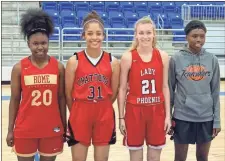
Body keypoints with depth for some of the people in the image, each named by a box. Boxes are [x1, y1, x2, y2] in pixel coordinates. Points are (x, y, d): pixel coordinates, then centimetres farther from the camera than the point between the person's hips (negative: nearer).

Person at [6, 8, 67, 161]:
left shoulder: (58, 67, -3)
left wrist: (64, 126, 5)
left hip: (52, 129, 1)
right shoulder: (19, 68, -5)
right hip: (25, 130, -1)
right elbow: (15, 99, 1)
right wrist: (10, 130, 2)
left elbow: (61, 98, 4)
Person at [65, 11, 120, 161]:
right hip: (79, 116, -1)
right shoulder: (74, 61, -7)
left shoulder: (113, 61, -2)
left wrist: (101, 108, 10)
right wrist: (78, 111, 7)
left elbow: (114, 93, 6)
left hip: (105, 117, 1)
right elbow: (68, 93, 0)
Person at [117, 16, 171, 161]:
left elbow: (165, 87, 5)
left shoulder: (163, 56, 0)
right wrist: (121, 117, -2)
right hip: (134, 111, -2)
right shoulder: (128, 57, -7)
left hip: (157, 111, 2)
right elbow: (122, 89, -2)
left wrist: (168, 114, 2)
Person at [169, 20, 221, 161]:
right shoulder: (176, 59, -6)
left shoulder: (212, 60, -1)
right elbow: (170, 89, 1)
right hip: (182, 117, -2)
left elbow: (215, 92, 3)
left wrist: (217, 120, 2)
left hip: (206, 118, 2)